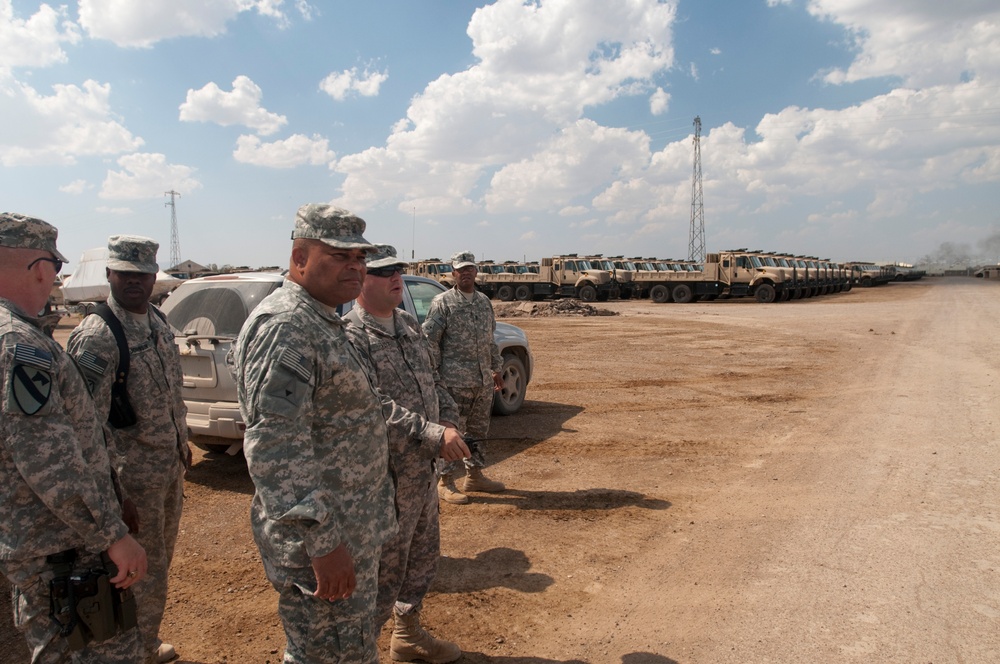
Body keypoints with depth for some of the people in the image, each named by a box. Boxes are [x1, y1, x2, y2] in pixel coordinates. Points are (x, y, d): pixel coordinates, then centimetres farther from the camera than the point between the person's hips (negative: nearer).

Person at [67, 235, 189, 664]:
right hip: (135, 469, -8)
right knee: (145, 566, 6)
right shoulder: (95, 336, -19)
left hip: (172, 463, 8)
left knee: (160, 559, 20)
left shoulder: (159, 321, 6)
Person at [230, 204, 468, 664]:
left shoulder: (326, 325, 13)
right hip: (322, 538, -10)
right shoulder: (283, 327, -20)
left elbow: (366, 406, 22)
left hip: (355, 528, 10)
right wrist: (322, 541, -29)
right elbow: (275, 448, -28)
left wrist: (432, 431, 18)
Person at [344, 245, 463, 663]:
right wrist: (432, 437, -25)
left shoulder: (409, 325, 8)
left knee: (423, 558, 23)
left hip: (424, 470, 9)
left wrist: (448, 421, 3)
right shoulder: (351, 337, -19)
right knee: (385, 572, 5)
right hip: (388, 476, -9)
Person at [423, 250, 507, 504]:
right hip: (455, 380, -6)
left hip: (483, 379, 7)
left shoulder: (484, 302, 14)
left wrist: (496, 368, 19)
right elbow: (429, 339, -8)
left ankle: (474, 475, 28)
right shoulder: (442, 302, -5)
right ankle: (445, 482, 8)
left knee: (478, 429, 14)